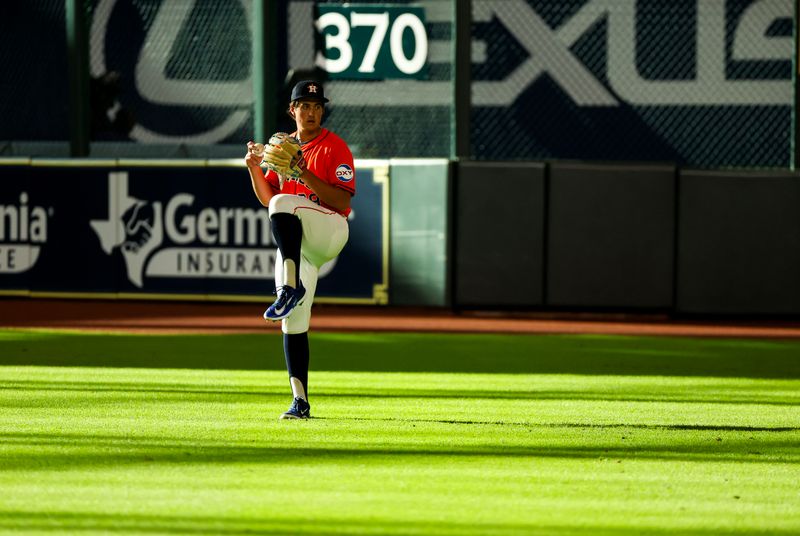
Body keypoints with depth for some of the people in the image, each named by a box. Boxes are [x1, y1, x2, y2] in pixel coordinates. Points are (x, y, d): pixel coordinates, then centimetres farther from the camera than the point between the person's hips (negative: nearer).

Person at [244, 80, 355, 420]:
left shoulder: (335, 147, -3)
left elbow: (342, 201, -13)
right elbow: (267, 198, 17)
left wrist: (305, 175, -22)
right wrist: (254, 168, 0)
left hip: (331, 232, -6)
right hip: (298, 244, 6)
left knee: (284, 203, -35)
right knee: (293, 321, 0)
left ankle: (291, 288, -45)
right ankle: (300, 402, 3)